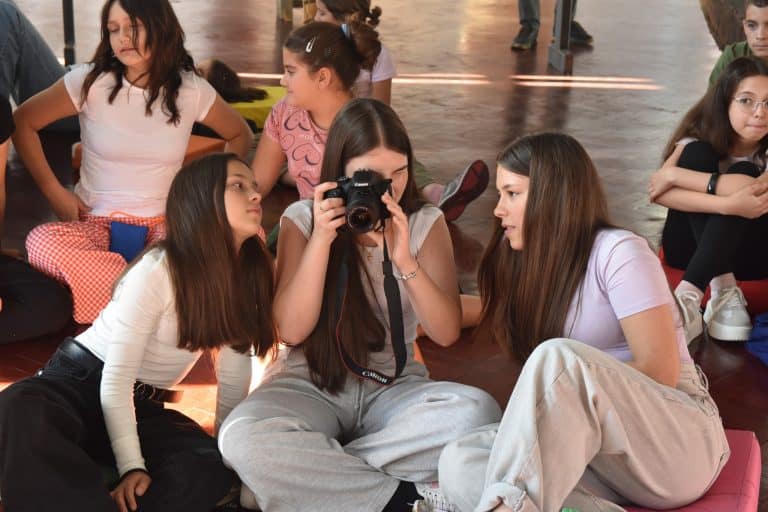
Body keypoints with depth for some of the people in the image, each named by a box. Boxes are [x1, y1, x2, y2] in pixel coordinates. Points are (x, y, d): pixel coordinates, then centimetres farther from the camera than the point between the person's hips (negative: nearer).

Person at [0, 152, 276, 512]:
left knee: (211, 468, -29)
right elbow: (116, 377, -22)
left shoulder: (248, 274, -3)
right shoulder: (157, 270, -20)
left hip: (142, 406, 5)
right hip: (81, 383, -4)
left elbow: (234, 375, 3)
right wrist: (132, 465, -30)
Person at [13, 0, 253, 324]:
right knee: (42, 242, -35)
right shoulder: (90, 81, -5)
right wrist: (53, 191, -3)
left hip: (166, 224, 0)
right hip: (96, 222, 0)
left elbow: (241, 136, 15)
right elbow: (22, 122, 3)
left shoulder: (191, 90, -1)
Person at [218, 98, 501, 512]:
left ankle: (295, 473, -23)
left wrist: (405, 261, -24)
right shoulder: (302, 219, -2)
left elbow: (446, 333, -9)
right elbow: (291, 331, -12)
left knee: (478, 412, -30)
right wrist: (322, 239, -21)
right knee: (242, 438, -34)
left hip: (394, 389, 2)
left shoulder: (425, 224, 1)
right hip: (311, 386, -1)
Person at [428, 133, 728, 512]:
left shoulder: (618, 252, -9)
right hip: (597, 448, 7)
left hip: (677, 444, -6)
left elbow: (660, 371, -14)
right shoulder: (533, 265, 13)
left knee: (559, 357, -35)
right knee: (459, 462, -21)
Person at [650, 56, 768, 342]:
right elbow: (659, 193, -29)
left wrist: (674, 174, -30)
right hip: (690, 246, 1)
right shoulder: (699, 138, -12)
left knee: (743, 172, -28)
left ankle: (689, 295, -38)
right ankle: (722, 291, -33)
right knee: (697, 155, -23)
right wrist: (727, 205, -43)